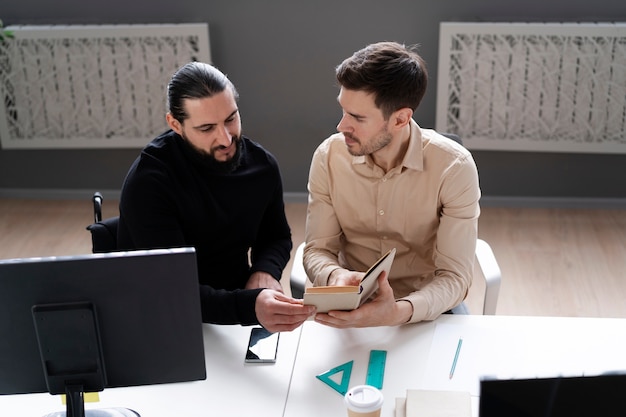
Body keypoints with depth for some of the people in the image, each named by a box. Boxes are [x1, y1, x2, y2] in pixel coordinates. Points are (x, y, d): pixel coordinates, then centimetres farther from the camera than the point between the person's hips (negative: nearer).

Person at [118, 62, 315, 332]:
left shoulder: (262, 165, -3)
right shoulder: (148, 181, -21)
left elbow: (276, 237, 14)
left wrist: (265, 271, -8)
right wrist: (249, 306, -43)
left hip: (237, 302, 5)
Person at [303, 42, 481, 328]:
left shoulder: (454, 168, -18)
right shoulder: (328, 157, -9)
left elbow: (454, 277, -18)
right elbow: (317, 250, -4)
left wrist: (398, 312, -37)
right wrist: (335, 276, -28)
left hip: (427, 309, -1)